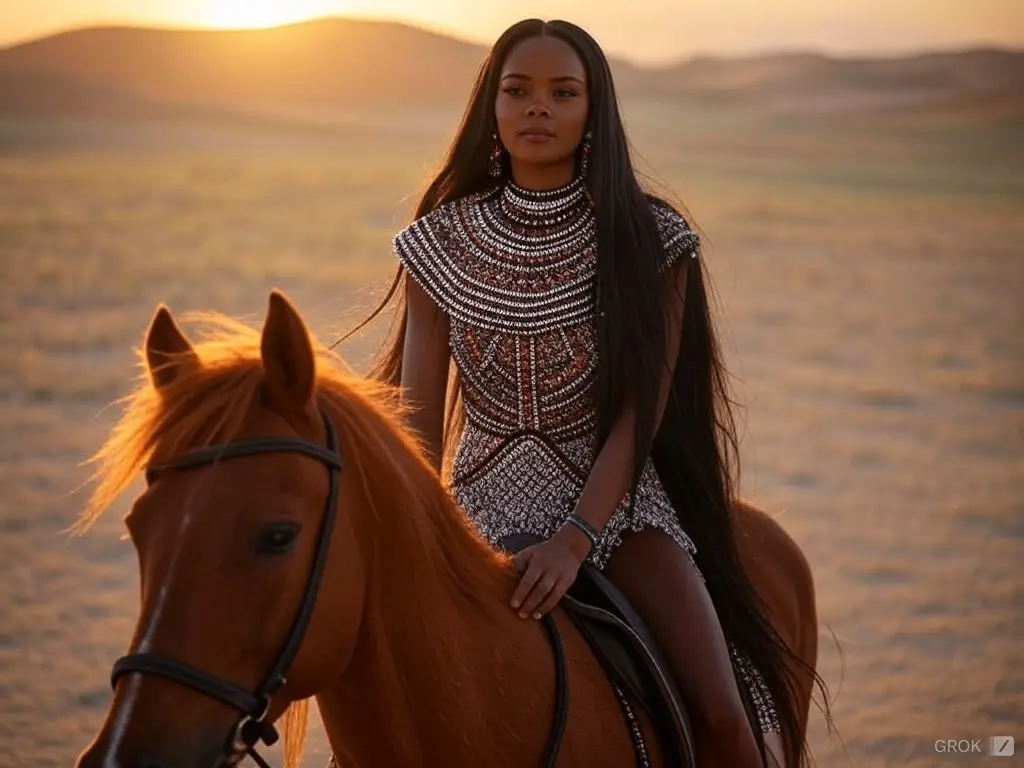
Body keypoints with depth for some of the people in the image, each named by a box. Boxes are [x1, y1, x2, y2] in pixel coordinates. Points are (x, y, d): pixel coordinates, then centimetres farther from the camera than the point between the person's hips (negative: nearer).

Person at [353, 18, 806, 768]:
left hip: (617, 496, -2)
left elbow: (639, 414, -10)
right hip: (487, 502, 2)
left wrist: (575, 539, -23)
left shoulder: (650, 240, -5)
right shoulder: (441, 243, 0)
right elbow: (418, 423, 0)